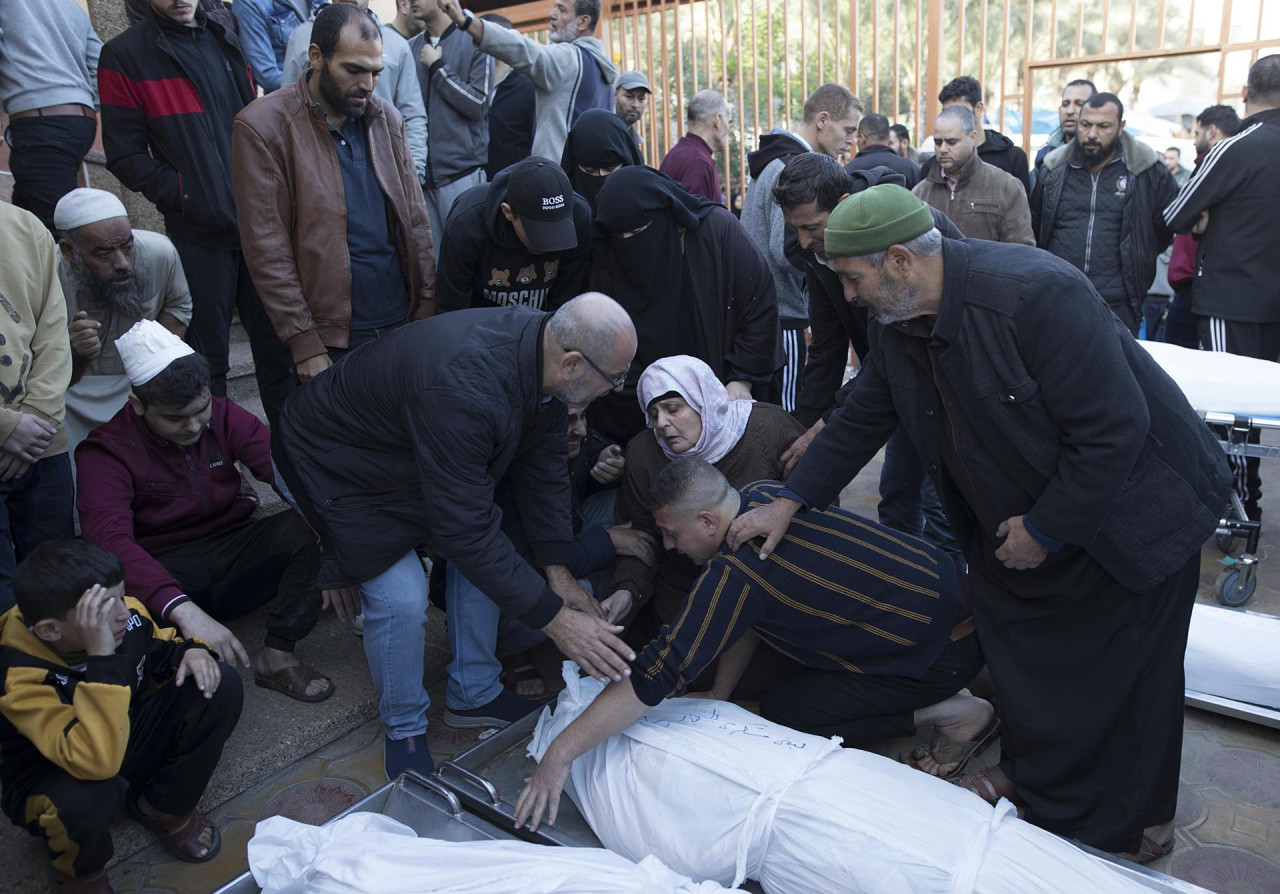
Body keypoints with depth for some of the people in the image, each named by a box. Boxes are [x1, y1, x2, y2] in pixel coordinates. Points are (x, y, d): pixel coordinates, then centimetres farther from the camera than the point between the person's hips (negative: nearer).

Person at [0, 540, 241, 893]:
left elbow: (161, 647, 7)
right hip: (57, 778, -5)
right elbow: (96, 762, -47)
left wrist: (192, 650, -18)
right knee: (85, 796, -41)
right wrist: (102, 659, -50)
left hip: (130, 742, 5)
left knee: (222, 686, -15)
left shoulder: (125, 616, -18)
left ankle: (165, 808, 6)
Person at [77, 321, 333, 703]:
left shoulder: (223, 417, -2)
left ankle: (277, 656, -21)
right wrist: (183, 610, -46)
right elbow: (109, 538, -29)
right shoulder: (107, 450, -12)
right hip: (164, 568, -3)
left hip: (233, 549, 3)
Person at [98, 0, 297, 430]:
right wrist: (186, 197, -13)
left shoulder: (226, 37, 11)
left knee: (276, 343, 10)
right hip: (199, 235, -4)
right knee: (208, 359, 6)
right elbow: (126, 156, -4)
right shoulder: (124, 55, -3)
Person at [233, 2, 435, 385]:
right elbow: (267, 250, -10)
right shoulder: (262, 127, -8)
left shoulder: (386, 117, 7)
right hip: (329, 339, -4)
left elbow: (415, 219, 9)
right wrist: (303, 344, -13)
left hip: (402, 322, 4)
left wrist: (428, 303, 3)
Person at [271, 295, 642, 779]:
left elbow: (544, 466, -5)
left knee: (489, 558, 5)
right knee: (402, 598, -16)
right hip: (335, 463, -8)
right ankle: (403, 727, 12)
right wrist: (554, 619, -32)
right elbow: (463, 531, -38)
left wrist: (558, 573, -6)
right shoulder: (462, 389, -43)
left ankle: (473, 694, 24)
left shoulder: (543, 347, -17)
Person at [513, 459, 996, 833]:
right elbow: (745, 620, 11)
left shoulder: (734, 574, -28)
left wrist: (561, 751, -22)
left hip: (946, 646, -9)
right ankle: (933, 694, 14)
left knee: (782, 711, -7)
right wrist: (719, 693, 12)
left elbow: (656, 675, -27)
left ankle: (952, 713, -2)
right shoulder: (763, 494, -2)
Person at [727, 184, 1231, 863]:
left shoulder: (1036, 295, -33)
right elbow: (862, 417, 3)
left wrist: (1045, 529, -22)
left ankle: (1135, 821, 32)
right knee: (1016, 640, 17)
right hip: (1021, 513, 7)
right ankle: (1035, 780, 41)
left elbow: (1113, 429, -31)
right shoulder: (900, 321, -8)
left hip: (1126, 511, -7)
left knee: (1122, 669, 8)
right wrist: (791, 501, -2)